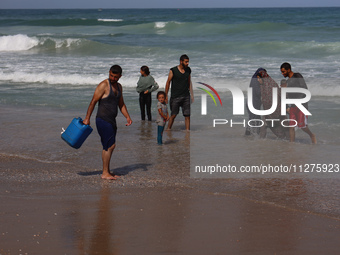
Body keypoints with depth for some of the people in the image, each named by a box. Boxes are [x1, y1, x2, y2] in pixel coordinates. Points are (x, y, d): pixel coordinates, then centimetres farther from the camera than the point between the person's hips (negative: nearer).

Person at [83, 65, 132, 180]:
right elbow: (93, 102, -11)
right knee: (110, 145, -11)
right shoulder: (103, 85, -12)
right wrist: (87, 118, -13)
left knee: (109, 146, 11)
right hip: (103, 120, -8)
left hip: (111, 121, 8)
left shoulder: (119, 87, 14)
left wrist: (127, 117, 10)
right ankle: (105, 173, -6)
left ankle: (107, 171, 18)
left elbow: (121, 104, 22)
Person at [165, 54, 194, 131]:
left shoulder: (188, 70, 6)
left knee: (187, 115, -2)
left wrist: (191, 94, 12)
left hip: (186, 96, 4)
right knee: (173, 115, 1)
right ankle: (168, 130, 16)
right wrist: (166, 96, -3)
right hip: (175, 97, -3)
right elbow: (168, 83, -2)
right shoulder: (173, 71, -7)